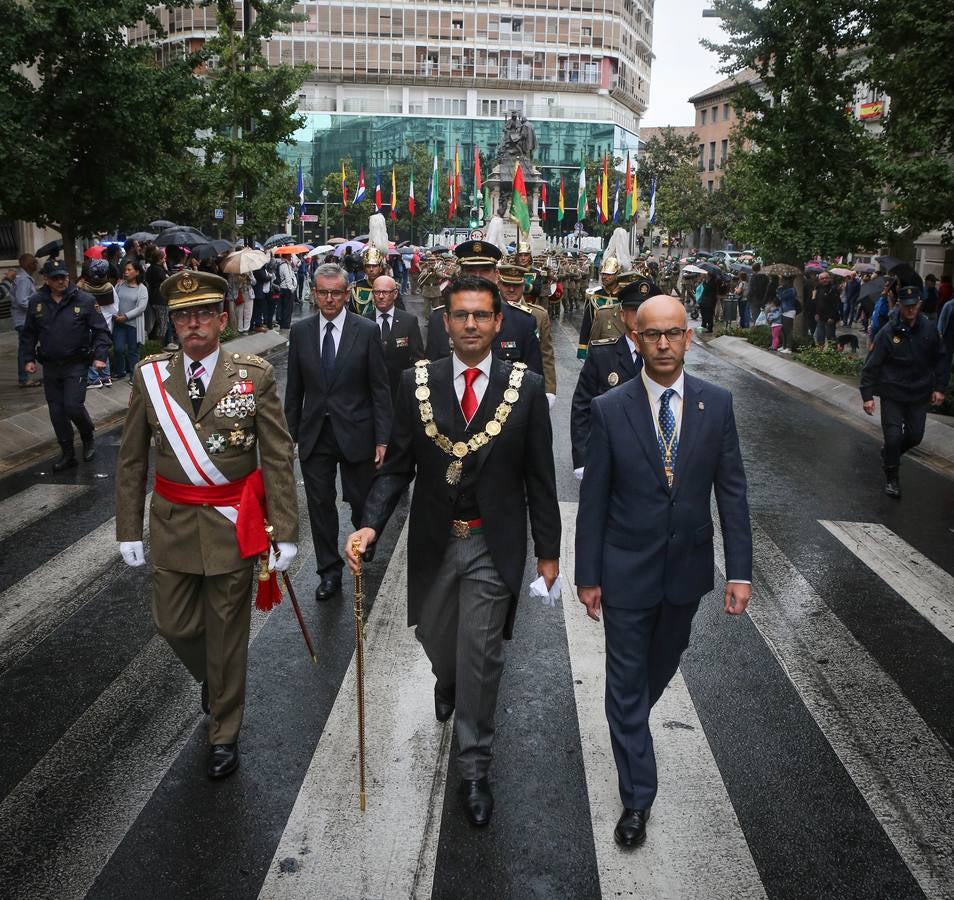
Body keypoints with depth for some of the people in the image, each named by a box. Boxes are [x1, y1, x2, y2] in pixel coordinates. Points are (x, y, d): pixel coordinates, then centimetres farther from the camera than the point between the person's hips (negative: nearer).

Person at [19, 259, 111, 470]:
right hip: (50, 367, 4)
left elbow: (101, 331, -5)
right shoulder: (36, 302, 3)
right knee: (57, 412, 8)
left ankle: (88, 439, 18)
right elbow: (28, 334, 12)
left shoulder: (84, 300, -7)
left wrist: (100, 356, -16)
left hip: (76, 365, -4)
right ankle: (67, 454, 20)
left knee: (74, 407, -12)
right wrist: (28, 359, 5)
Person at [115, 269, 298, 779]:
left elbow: (278, 459, -8)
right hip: (172, 522, 3)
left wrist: (285, 532, -11)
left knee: (227, 631, 10)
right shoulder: (150, 376, -3)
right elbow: (131, 460, 3)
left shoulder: (255, 376, -10)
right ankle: (210, 678, 47)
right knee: (174, 624, 12)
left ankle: (224, 733, 30)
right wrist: (129, 530, 2)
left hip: (232, 525, -2)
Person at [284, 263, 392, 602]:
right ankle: (329, 571, 21)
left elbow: (380, 389, -5)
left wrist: (382, 438, -8)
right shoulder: (300, 331, 3)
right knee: (320, 505, 7)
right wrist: (290, 434, 7)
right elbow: (294, 388, 8)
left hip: (356, 433, -2)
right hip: (314, 434, 2)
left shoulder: (367, 330, -6)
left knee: (362, 502, 9)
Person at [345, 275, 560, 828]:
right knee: (439, 642, 20)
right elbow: (398, 466, -2)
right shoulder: (418, 383, -4)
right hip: (434, 542, 2)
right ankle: (449, 683, 58)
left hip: (494, 546, -2)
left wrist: (548, 550, 1)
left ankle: (475, 769, 22)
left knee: (481, 657, 1)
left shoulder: (527, 387, -7)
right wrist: (371, 524, -17)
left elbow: (540, 476, -2)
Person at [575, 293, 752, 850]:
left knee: (663, 664, 24)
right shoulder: (610, 409, -11)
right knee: (626, 682, 6)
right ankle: (638, 798, 21)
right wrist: (588, 575, -5)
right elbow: (594, 500, -7)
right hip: (627, 572, -2)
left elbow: (732, 491, -3)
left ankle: (632, 718, 55)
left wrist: (740, 570, -6)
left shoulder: (717, 404, -5)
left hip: (687, 568, 3)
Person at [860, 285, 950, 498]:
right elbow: (872, 365, -12)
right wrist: (867, 395, -15)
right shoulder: (888, 332, -13)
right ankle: (892, 478, 15)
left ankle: (889, 453, 41)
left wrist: (940, 388, 2)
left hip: (919, 394, 4)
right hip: (892, 394, -4)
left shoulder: (929, 329, -4)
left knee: (915, 436, 12)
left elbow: (941, 360, 7)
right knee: (893, 436, -3)